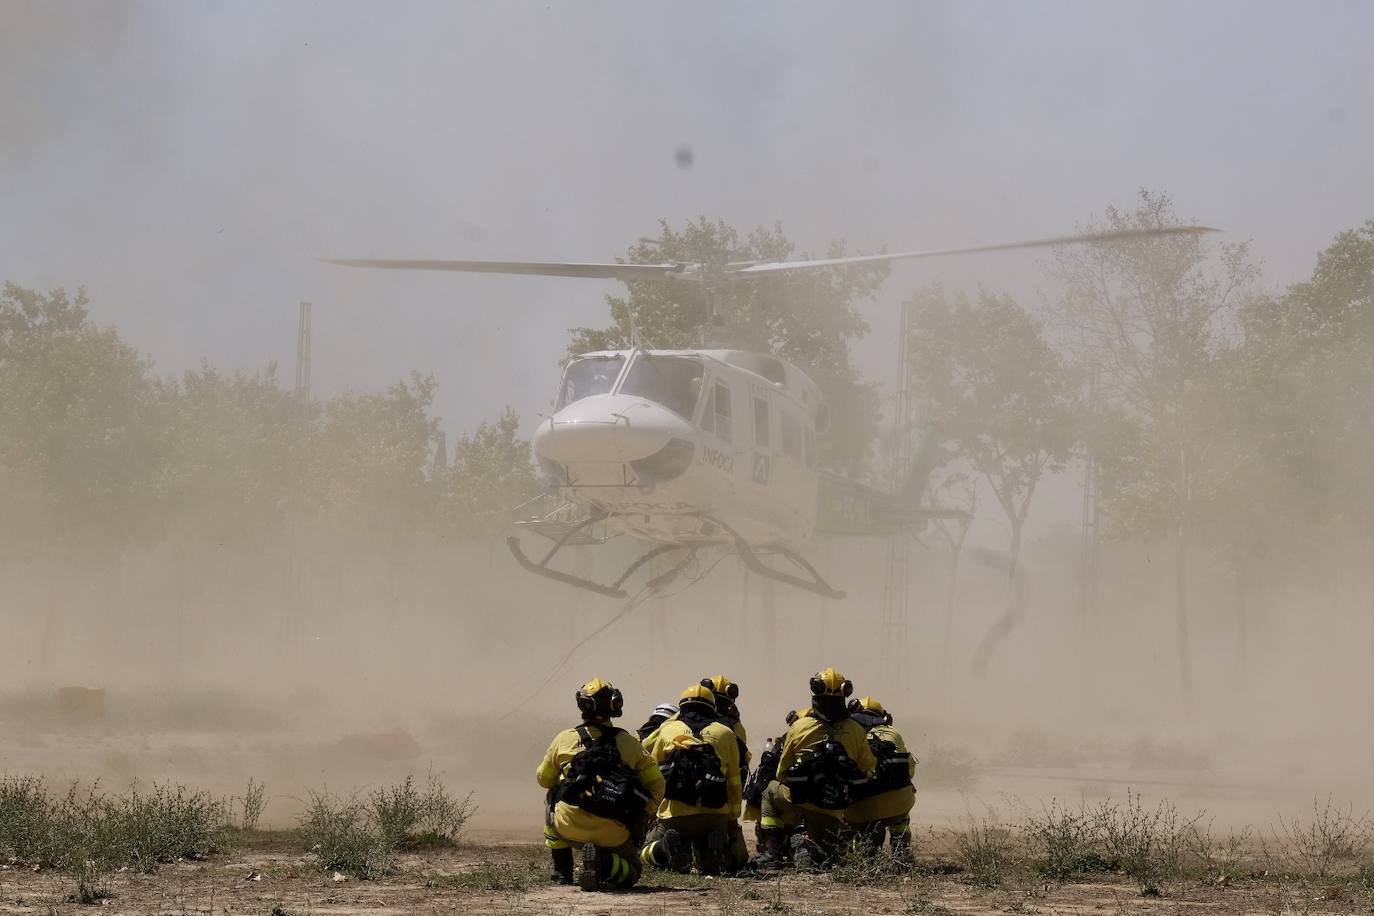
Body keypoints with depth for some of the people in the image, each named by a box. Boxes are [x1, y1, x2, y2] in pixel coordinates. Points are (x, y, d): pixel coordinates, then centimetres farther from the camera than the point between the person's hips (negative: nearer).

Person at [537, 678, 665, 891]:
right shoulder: (629, 743, 7)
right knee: (631, 872, 23)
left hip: (570, 826, 1)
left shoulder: (564, 739, 6)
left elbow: (543, 779, 20)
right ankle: (604, 862, -12)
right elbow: (656, 784, 9)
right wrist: (641, 821, 19)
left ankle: (562, 871, 27)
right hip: (613, 833, 0)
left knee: (551, 804, 34)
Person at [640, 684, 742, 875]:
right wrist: (733, 818, 21)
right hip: (715, 814, 1)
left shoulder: (668, 730, 13)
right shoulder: (725, 734, 13)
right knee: (711, 867, 22)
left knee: (647, 853, 21)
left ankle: (668, 849, -16)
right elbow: (734, 782, 13)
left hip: (675, 814, -1)